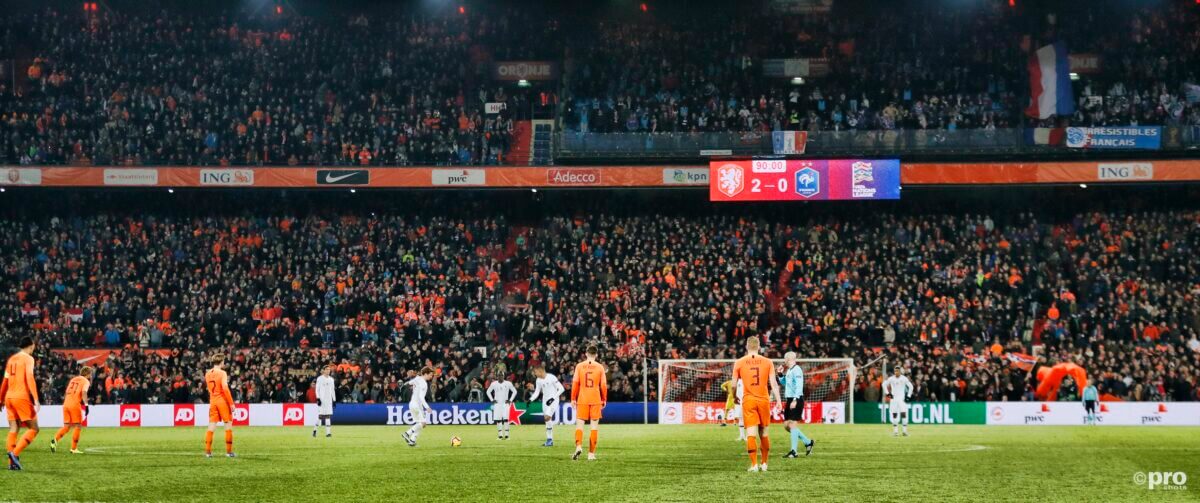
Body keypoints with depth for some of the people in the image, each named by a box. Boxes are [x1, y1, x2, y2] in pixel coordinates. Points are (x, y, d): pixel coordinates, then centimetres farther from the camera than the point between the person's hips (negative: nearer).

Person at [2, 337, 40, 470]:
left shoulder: (11, 359, 16)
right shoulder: (28, 358, -4)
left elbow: (5, 381, 19)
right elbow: (29, 378, -15)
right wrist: (36, 399, -19)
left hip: (9, 397, 7)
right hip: (22, 397, -7)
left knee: (13, 430, 7)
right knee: (33, 429, -1)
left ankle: (12, 463, -1)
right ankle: (15, 453, -17)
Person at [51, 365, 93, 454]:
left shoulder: (73, 379, 22)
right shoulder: (86, 381, 3)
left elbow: (67, 392, 19)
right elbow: (84, 392, -15)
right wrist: (86, 405, -19)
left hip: (66, 403, 6)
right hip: (75, 405, -6)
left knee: (67, 426, 12)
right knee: (78, 426, 4)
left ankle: (55, 439, -11)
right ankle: (73, 448, 3)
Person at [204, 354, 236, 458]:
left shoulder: (207, 374, 9)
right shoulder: (222, 373, -11)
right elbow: (225, 389, -19)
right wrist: (231, 403, -15)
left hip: (212, 401, 6)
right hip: (223, 401, -6)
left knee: (211, 427, 6)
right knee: (228, 426, 3)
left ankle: (207, 451, 3)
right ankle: (229, 451, 3)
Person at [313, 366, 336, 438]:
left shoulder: (331, 379, 12)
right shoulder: (320, 378, -1)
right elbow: (317, 389, -4)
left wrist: (334, 400, 10)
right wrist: (318, 398, -13)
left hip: (329, 399, 4)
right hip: (322, 399, -4)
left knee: (328, 415, 0)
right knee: (320, 415, -7)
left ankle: (328, 432, -2)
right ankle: (315, 430, 8)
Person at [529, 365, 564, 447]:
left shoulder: (551, 377, -17)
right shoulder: (538, 380, 4)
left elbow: (561, 389, -15)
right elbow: (536, 392, 13)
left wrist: (553, 398, -21)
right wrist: (530, 400, -4)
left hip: (553, 400, -7)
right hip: (545, 401, 7)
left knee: (548, 417, -22)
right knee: (547, 419, 7)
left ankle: (549, 440, -13)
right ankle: (550, 441, 15)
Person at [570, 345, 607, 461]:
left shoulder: (579, 366, 1)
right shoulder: (600, 367, 1)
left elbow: (575, 383, -1)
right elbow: (603, 385, 1)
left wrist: (573, 399, 6)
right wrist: (604, 400, 11)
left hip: (582, 399, 0)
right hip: (596, 400, 0)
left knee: (579, 424, 5)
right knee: (594, 426, 4)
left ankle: (578, 446, -18)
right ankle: (591, 453, 2)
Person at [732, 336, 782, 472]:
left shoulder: (739, 363, 0)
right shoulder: (767, 362, 2)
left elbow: (734, 384, 3)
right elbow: (773, 383, -2)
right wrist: (778, 400, 1)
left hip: (748, 400, -1)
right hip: (764, 400, 1)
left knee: (751, 433, -3)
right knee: (763, 433, 13)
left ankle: (754, 465, -9)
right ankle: (764, 464, 18)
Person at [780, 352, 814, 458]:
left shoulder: (796, 370, -13)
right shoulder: (789, 370, 16)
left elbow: (799, 386, -20)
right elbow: (785, 383, 30)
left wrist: (795, 400, -26)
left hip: (796, 400, -10)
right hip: (789, 400, 10)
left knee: (793, 424, -10)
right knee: (786, 425, 10)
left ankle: (794, 452, -8)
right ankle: (808, 442, 19)